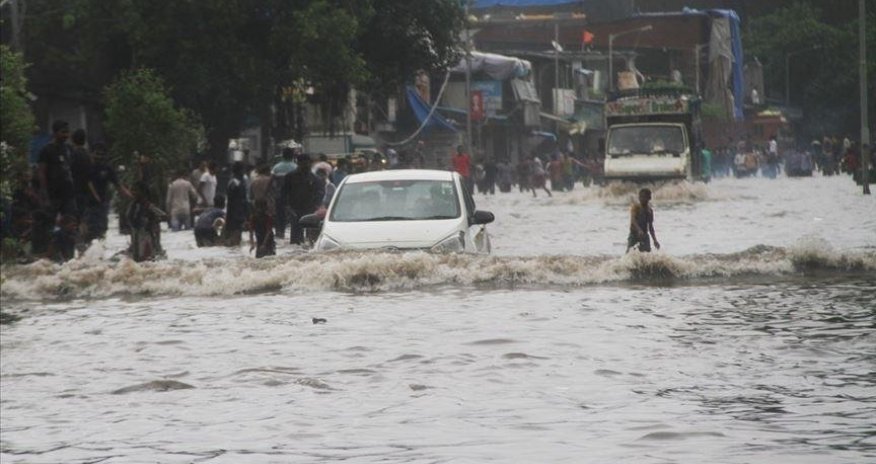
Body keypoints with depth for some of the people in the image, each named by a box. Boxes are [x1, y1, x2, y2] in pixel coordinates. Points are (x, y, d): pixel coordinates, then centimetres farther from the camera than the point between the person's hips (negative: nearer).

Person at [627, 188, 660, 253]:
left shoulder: (650, 211, 12)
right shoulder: (635, 207, -4)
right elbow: (633, 220, -21)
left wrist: (655, 240, 18)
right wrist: (639, 230, -38)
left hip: (644, 236, 4)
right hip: (634, 235, -4)